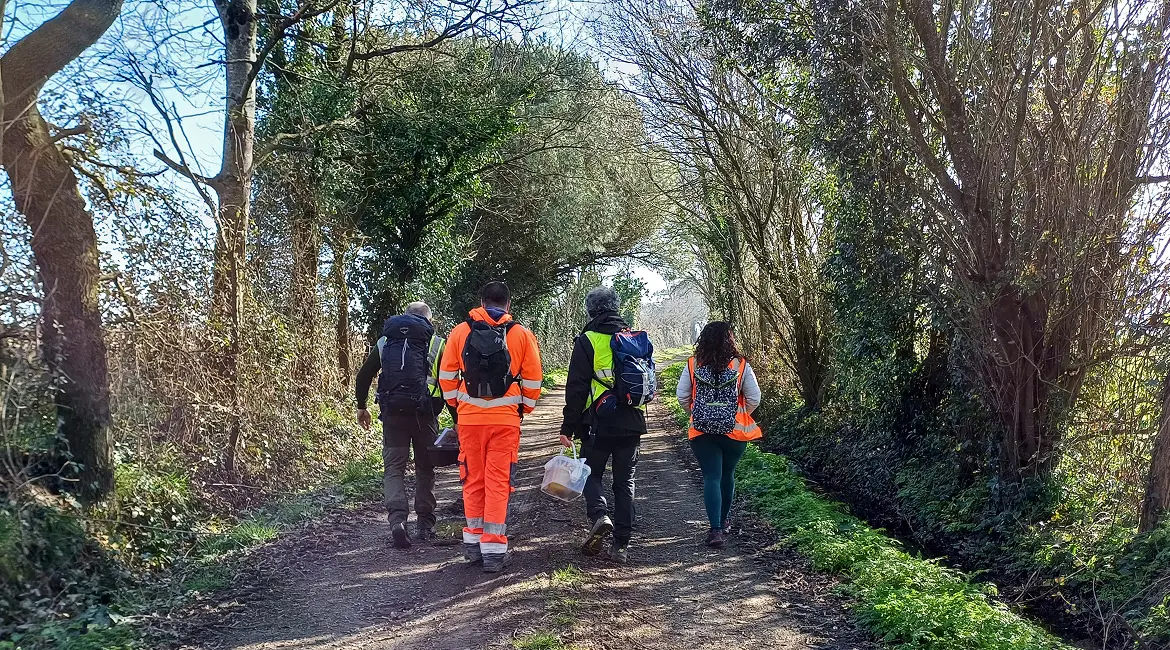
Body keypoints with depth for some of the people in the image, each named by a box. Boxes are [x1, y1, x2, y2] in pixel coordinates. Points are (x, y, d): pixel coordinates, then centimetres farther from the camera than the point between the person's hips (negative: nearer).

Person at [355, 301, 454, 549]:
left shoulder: (384, 342, 13)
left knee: (394, 467, 3)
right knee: (425, 468, 12)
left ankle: (397, 520, -17)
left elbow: (364, 375, 12)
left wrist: (361, 407, 22)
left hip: (392, 414, 1)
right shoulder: (436, 345, 6)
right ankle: (425, 524, 16)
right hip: (425, 414, -1)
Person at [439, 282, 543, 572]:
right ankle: (494, 550, 5)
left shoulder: (460, 332, 2)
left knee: (474, 481, 14)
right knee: (498, 483, 3)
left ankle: (474, 543, 22)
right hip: (505, 419, -1)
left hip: (469, 418, 2)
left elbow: (446, 375, 6)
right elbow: (533, 380, 1)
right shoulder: (522, 335, -1)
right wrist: (524, 409, 15)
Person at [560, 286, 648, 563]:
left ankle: (599, 514, -12)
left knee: (591, 473, 14)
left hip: (599, 423, -4)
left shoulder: (587, 341, -6)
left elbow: (576, 388, -8)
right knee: (625, 482, 10)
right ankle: (621, 544, 9)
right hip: (631, 423, 4)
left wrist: (568, 427, -3)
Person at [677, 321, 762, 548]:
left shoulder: (693, 365, -4)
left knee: (711, 478, 2)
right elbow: (754, 398, -4)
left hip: (702, 432, -1)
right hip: (734, 431, 1)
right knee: (727, 475, 20)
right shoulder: (741, 366, -6)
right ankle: (723, 522, 35)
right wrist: (740, 416, 12)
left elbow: (682, 395, -1)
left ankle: (716, 529, -9)